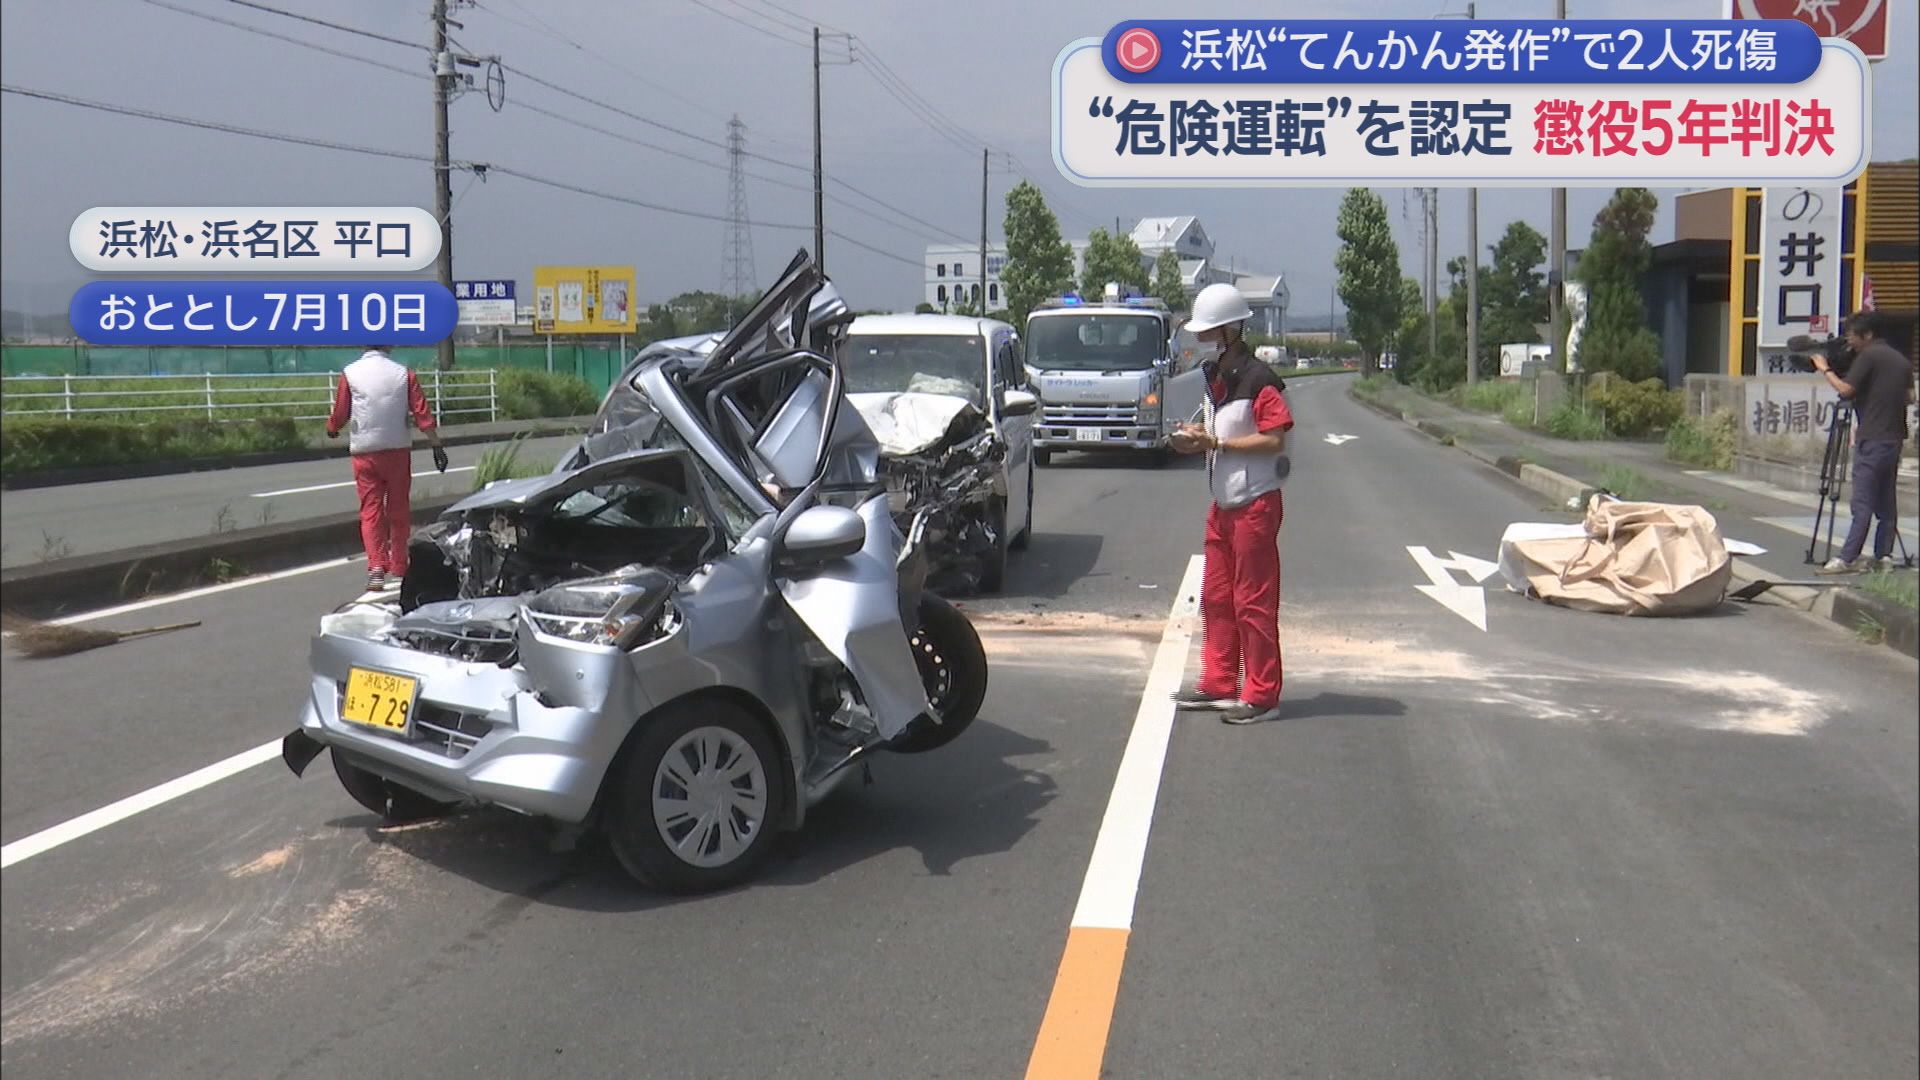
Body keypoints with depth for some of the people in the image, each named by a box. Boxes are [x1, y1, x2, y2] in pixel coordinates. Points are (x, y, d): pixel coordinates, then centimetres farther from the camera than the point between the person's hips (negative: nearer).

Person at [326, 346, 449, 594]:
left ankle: (376, 567, -13)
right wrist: (437, 446, 2)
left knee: (370, 510, 2)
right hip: (397, 450, 1)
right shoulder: (403, 373, -2)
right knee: (399, 510, 11)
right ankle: (397, 570, 16)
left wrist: (331, 430, 25)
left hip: (364, 452, -1)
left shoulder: (350, 373, -3)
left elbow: (339, 414, 3)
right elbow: (422, 414, -4)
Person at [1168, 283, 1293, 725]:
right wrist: (1196, 440, 3)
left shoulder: (1258, 380, -14)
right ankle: (1218, 684, 22)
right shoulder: (1214, 378, 15)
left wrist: (1215, 442, -20)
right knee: (1216, 597, 13)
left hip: (1255, 503, -9)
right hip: (1223, 503, 9)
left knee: (1253, 602, -5)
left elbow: (1274, 440, -21)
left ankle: (1261, 696, 1)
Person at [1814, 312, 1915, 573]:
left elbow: (1846, 390, -16)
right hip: (1894, 438, 8)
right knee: (1887, 500, 11)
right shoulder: (1902, 360, 15)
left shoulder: (1868, 356, -10)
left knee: (1863, 502, -11)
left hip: (1872, 439, -8)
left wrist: (1825, 369, -4)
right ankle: (1884, 554, 12)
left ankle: (1848, 558, -12)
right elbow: (1909, 396, 19)